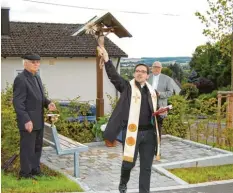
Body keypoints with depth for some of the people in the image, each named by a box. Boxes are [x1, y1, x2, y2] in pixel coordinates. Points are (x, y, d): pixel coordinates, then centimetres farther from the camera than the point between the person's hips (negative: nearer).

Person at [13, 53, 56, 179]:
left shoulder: (36, 77, 11)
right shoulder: (20, 79, -16)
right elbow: (17, 102, -20)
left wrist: (48, 103, -1)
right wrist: (26, 120, -25)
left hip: (38, 120, 9)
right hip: (28, 121, -9)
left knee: (37, 147, 15)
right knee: (28, 148, 0)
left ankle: (35, 169, 27)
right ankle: (25, 173, 11)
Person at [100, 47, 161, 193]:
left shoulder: (151, 91, 11)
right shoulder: (127, 87, -2)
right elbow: (114, 76, -18)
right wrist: (106, 59, -30)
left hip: (149, 133, 4)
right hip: (132, 132, -4)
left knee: (146, 166, 8)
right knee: (129, 162, 4)